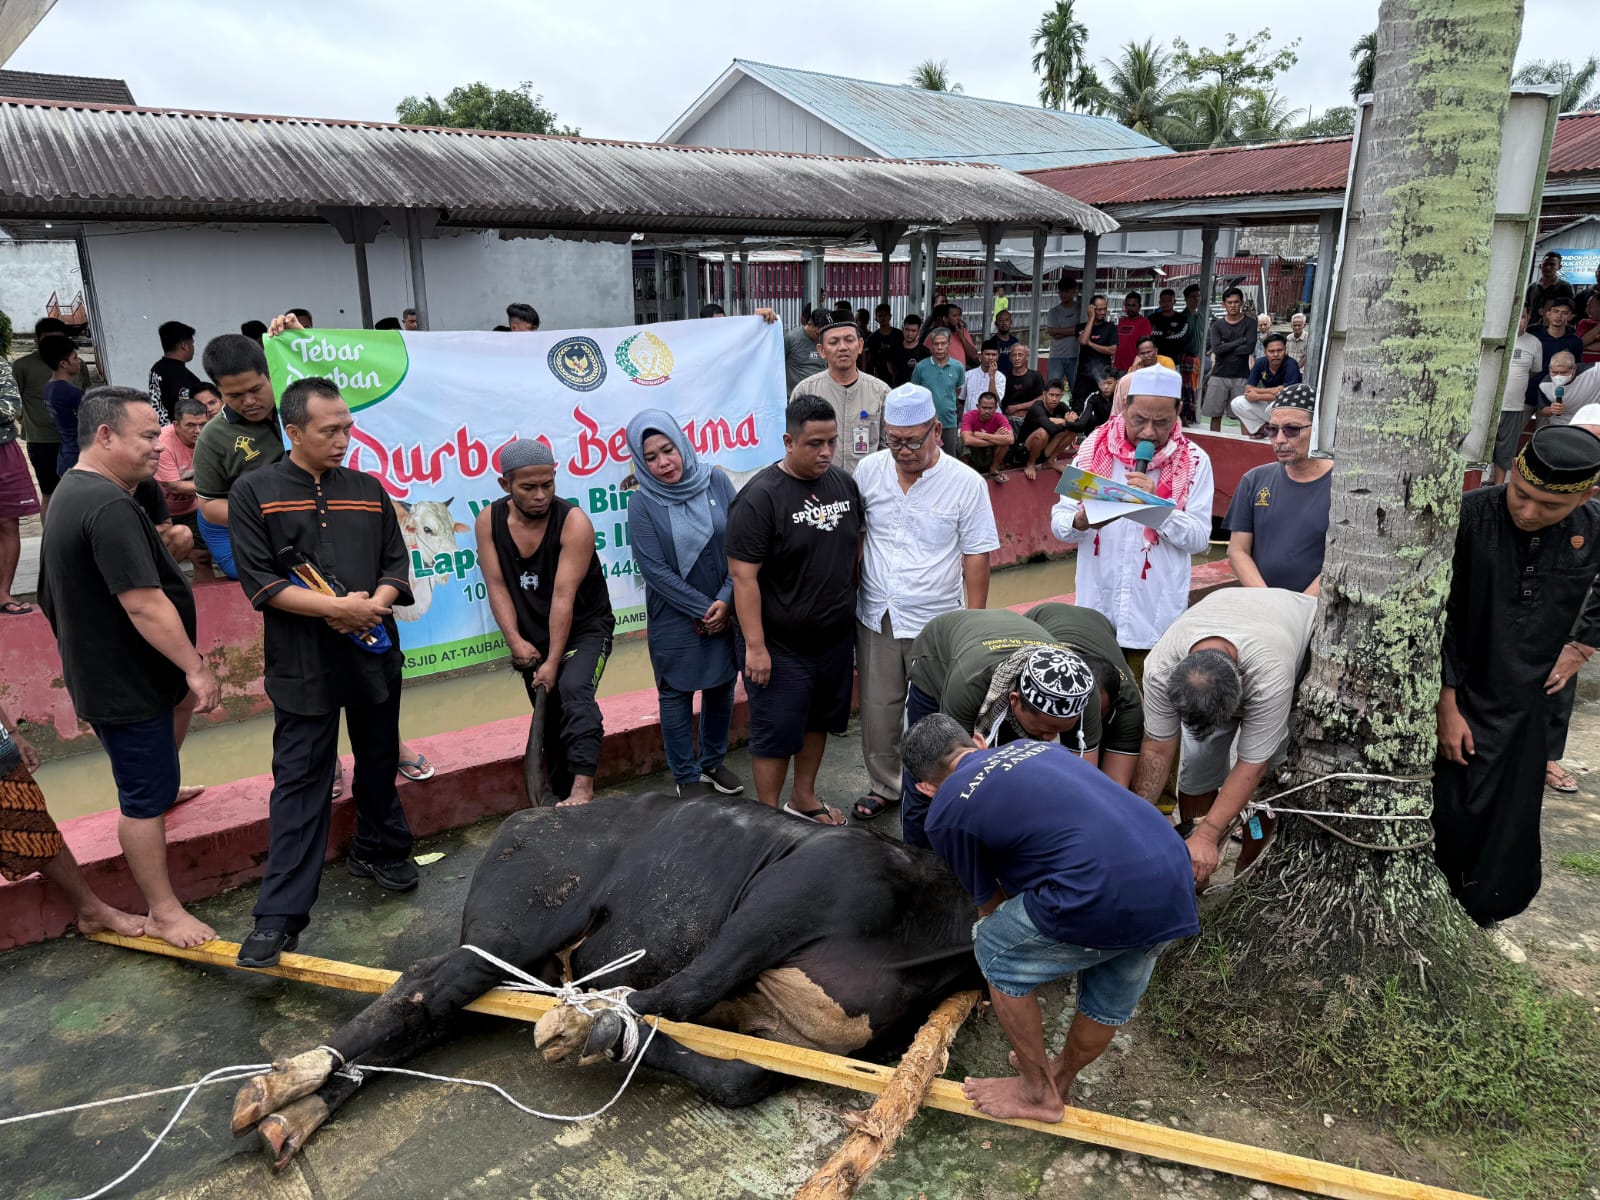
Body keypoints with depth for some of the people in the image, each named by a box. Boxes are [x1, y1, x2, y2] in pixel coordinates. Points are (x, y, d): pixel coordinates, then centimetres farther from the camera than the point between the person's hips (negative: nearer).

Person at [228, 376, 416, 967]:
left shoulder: (368, 490, 8)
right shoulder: (254, 493, -3)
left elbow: (396, 564, 7)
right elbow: (259, 580, -10)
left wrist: (372, 605, -13)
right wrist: (337, 608, -18)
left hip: (374, 652, 4)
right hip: (302, 662, -4)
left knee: (379, 762, 17)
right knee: (300, 781, -2)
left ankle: (379, 849, 40)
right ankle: (280, 914, 4)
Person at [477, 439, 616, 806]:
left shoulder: (574, 523, -22)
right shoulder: (489, 521, -7)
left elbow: (563, 597, -25)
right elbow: (497, 586, -8)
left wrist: (553, 661, -25)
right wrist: (515, 640, -19)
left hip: (585, 628, -5)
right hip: (532, 636, 5)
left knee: (574, 692, -30)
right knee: (549, 719, 10)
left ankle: (583, 788, -37)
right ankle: (563, 797, 22)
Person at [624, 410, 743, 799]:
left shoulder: (716, 481, -5)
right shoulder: (642, 503, -10)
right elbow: (655, 569, -12)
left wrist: (726, 599, -12)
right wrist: (702, 609, -12)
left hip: (725, 609, 3)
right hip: (674, 617, -2)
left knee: (722, 686, 14)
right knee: (677, 694, 8)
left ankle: (713, 762, 35)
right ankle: (686, 777, 24)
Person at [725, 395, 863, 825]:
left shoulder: (844, 483, 2)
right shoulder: (761, 496, -18)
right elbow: (743, 574, -19)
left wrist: (856, 610, 14)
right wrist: (755, 645, -21)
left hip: (836, 637, 7)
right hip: (781, 646, -6)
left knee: (819, 721, 21)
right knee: (776, 733, 6)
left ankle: (803, 798, 41)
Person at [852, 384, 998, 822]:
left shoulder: (967, 483, -9)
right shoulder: (869, 470, -1)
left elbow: (976, 557, -5)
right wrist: (848, 600, 6)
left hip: (936, 622, -3)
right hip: (875, 618, 3)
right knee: (877, 711, 13)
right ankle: (882, 786, 34)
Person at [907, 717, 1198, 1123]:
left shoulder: (945, 813, 7)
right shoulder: (1035, 747, 25)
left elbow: (990, 903, 21)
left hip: (1105, 897, -7)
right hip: (1175, 885, 7)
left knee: (996, 952, 20)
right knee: (1111, 1000, 30)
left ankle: (1038, 1092, 32)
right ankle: (1061, 1078, 53)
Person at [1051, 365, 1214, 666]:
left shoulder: (1193, 461, -3)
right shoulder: (1095, 448, -1)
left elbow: (1199, 539, -7)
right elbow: (1058, 520, -3)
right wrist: (1080, 522, -24)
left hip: (1156, 616, -1)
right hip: (1095, 610, 1)